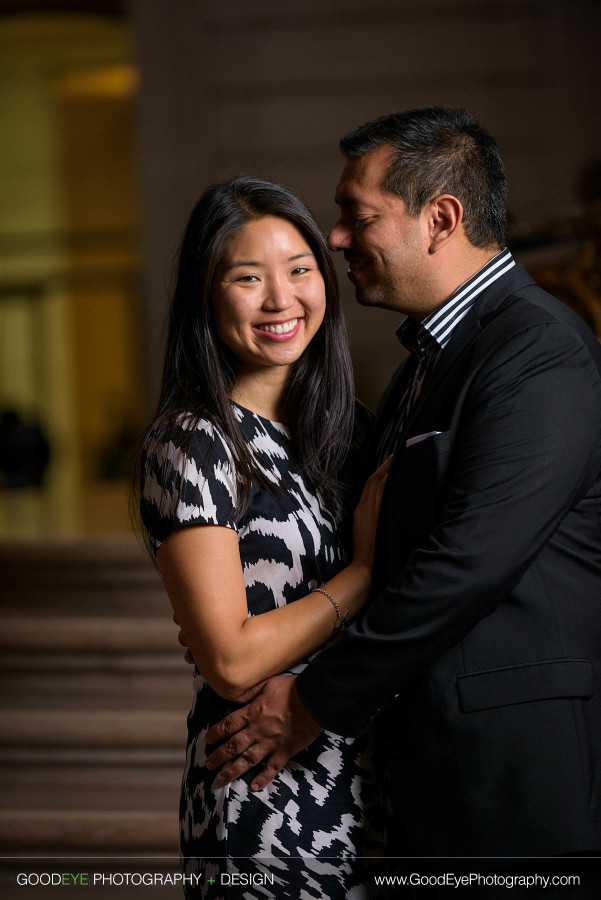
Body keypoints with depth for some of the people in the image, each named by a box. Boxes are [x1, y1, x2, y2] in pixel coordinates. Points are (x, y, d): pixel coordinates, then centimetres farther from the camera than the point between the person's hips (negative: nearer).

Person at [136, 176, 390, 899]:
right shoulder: (191, 442, -15)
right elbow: (232, 661, -19)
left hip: (362, 778, 7)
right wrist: (369, 567, -13)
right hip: (261, 794, -7)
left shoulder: (328, 425, 8)